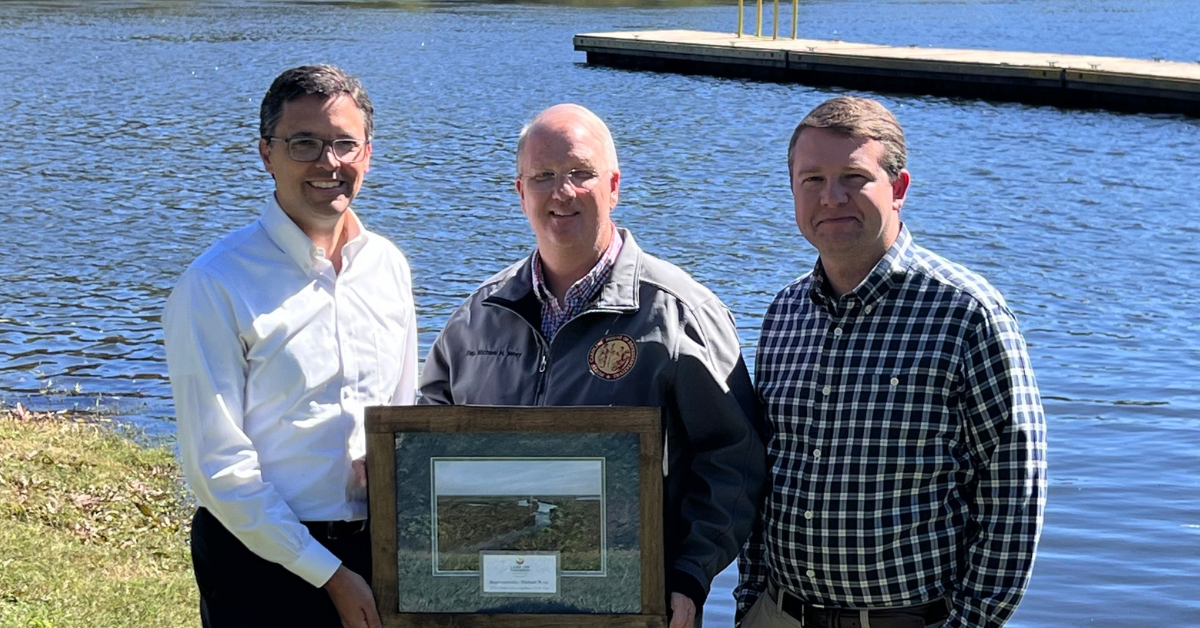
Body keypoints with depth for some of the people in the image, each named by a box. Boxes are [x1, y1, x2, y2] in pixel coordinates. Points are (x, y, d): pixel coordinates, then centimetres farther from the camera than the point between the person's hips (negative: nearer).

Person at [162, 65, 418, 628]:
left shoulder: (388, 265, 5)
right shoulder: (214, 286, -12)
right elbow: (216, 464, -14)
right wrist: (330, 575, -13)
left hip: (377, 553, 5)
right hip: (266, 560, -5)